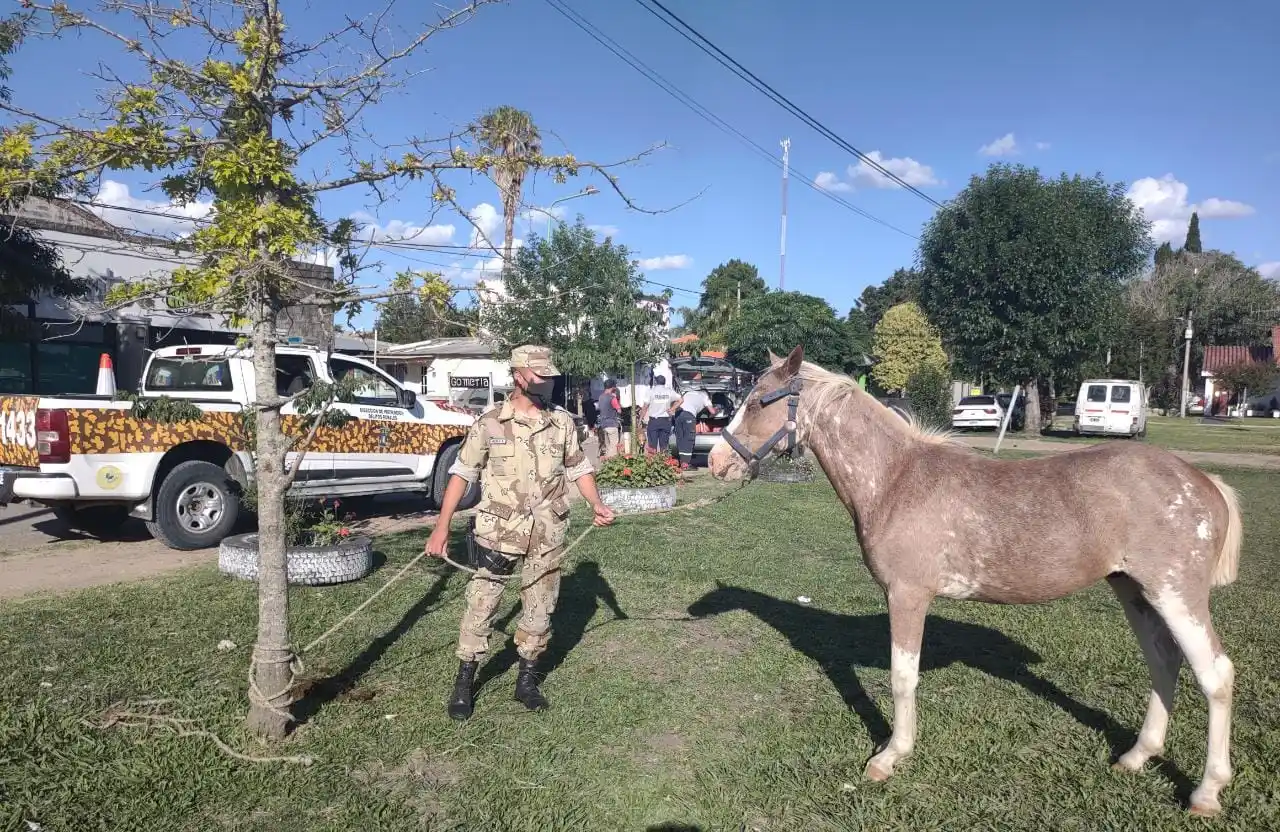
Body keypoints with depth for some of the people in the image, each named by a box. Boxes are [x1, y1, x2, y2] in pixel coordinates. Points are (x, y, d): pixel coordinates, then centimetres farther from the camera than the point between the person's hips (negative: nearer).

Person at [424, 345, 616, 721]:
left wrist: (596, 504, -4)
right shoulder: (490, 423, -6)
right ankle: (464, 683, 19)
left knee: (539, 611, 11)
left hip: (547, 536, 3)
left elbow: (578, 468, 12)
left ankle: (527, 681, 28)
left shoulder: (563, 423, 3)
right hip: (497, 533, -3)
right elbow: (462, 473, -3)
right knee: (480, 606, 3)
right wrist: (442, 525, -8)